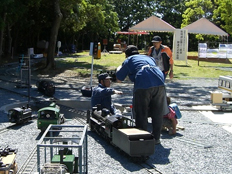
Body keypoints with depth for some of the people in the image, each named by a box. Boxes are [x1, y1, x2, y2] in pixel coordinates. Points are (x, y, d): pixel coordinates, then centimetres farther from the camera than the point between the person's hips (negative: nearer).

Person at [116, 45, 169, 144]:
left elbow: (119, 79, 21)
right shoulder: (149, 58, 34)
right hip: (159, 83, 5)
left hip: (143, 85, -4)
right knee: (157, 113, 15)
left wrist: (119, 68, 43)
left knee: (141, 114, 7)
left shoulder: (128, 60, 20)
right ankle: (156, 138, 23)